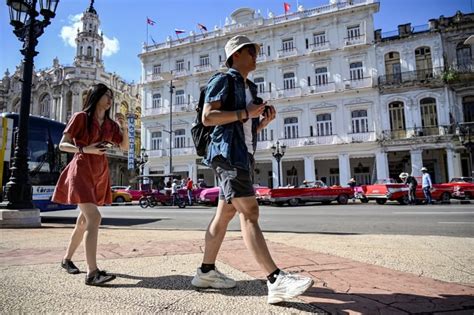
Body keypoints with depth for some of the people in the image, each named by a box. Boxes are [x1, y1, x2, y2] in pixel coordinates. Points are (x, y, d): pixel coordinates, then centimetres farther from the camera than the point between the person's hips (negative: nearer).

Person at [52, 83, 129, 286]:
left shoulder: (110, 124, 12)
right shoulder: (80, 117, -3)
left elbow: (124, 147, 13)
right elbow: (62, 145, -5)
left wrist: (124, 127, -1)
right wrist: (85, 149, -23)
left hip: (100, 174, 7)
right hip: (81, 171, -7)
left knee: (85, 220, 14)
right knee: (94, 218, -20)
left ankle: (67, 259, 33)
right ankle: (92, 272, -20)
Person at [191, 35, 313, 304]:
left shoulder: (250, 88, 25)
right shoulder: (223, 80, 0)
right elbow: (207, 117, -13)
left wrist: (265, 120, 6)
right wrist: (245, 113, -15)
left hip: (244, 155, 9)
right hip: (228, 153, -9)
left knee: (225, 214, 10)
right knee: (249, 213, -16)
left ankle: (206, 271, 20)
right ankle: (276, 280, -17)